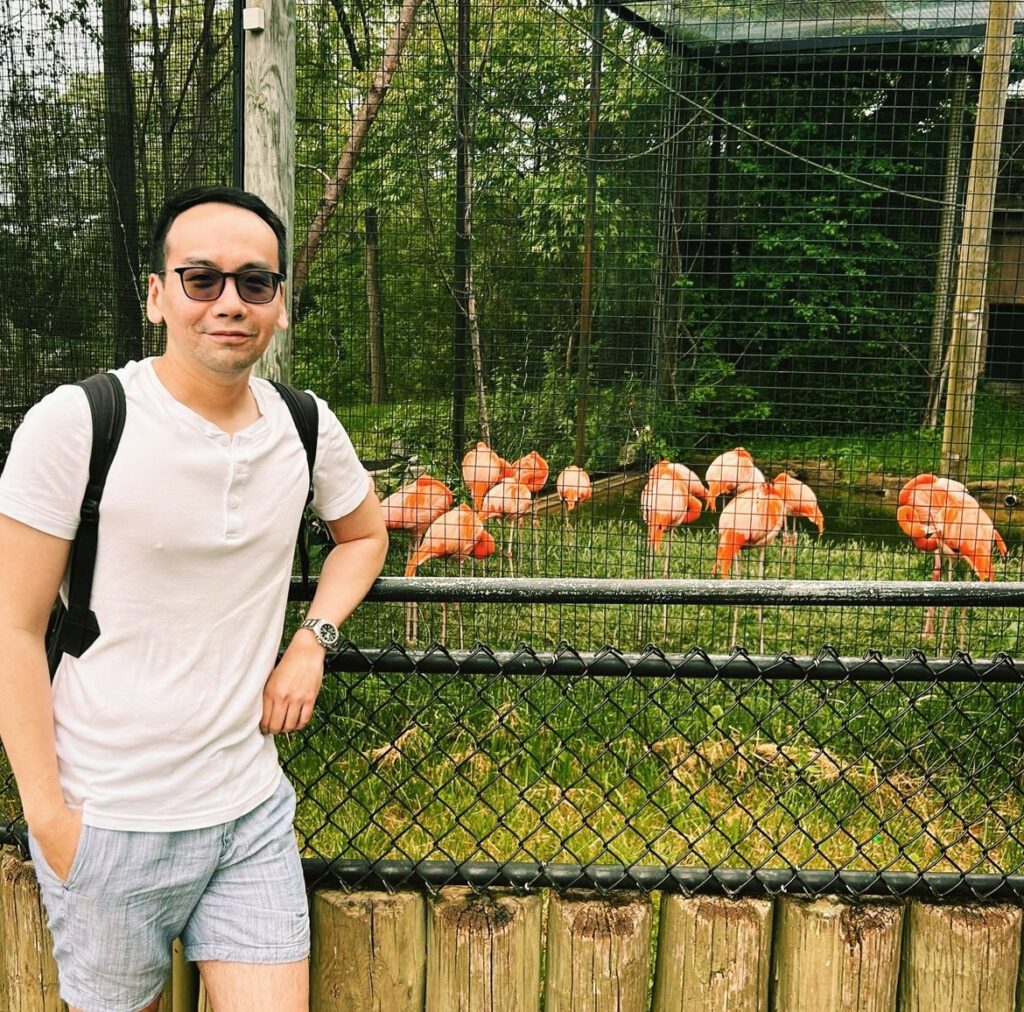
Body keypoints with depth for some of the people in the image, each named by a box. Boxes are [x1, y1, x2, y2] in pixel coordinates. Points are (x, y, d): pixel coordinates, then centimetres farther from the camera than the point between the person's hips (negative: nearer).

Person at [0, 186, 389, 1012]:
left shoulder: (307, 427, -1)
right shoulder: (74, 424, -13)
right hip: (108, 823, -3)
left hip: (253, 812, 3)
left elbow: (364, 533, 18)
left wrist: (312, 642, 2)